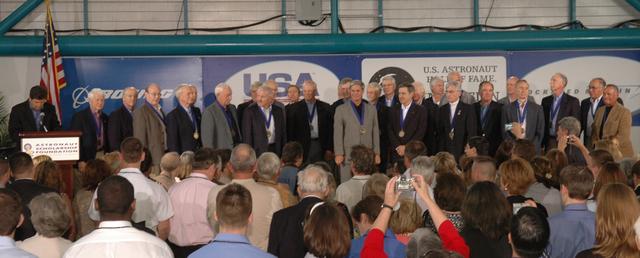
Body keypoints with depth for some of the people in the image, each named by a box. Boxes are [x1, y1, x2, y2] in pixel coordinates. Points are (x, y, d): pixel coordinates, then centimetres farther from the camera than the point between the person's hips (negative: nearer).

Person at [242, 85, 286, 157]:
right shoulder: (250, 111, -4)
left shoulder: (279, 111, 6)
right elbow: (247, 135, -4)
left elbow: (283, 134, 11)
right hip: (258, 150, -2)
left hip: (275, 150, 3)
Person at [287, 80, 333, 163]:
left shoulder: (325, 107, 7)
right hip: (301, 146, -1)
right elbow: (290, 130, 3)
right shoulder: (294, 108, 4)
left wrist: (329, 149, 1)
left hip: (320, 146, 1)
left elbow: (330, 129, 7)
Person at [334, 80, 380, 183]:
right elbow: (337, 133, 1)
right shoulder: (341, 109, 4)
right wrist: (339, 154, -6)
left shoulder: (371, 109, 11)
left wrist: (377, 153, 7)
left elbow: (375, 132, 11)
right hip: (348, 155, -2)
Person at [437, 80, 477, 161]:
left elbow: (472, 132, -4)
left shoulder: (468, 109, -1)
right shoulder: (442, 110, 11)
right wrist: (441, 151, 3)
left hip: (462, 150, -3)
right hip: (446, 150, 3)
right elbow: (440, 133, 11)